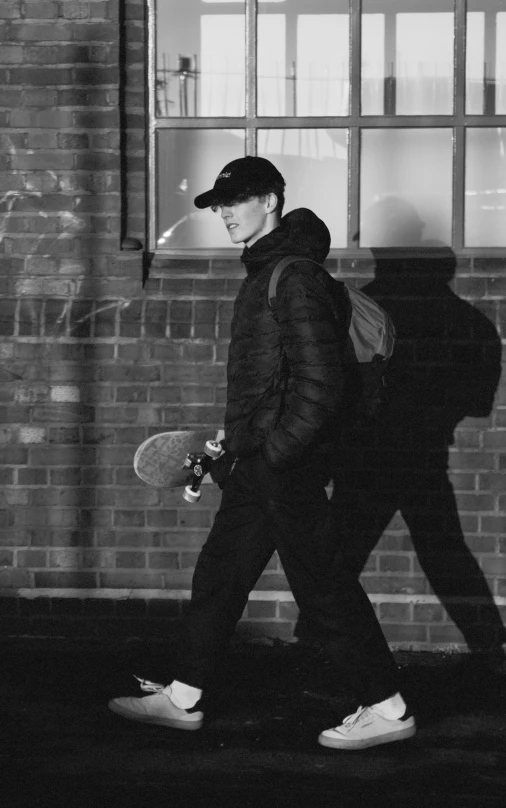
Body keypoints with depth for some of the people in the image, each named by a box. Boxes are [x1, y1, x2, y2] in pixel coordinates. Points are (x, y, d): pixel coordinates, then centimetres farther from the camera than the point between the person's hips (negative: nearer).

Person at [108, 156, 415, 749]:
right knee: (218, 573, 14)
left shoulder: (296, 277, -17)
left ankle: (386, 709, 5)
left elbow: (318, 385, -21)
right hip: (260, 460, 10)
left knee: (321, 584, -4)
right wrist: (232, 444, 19)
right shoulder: (264, 273, 13)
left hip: (288, 462, -10)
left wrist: (275, 452, -19)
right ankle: (181, 698, 24)